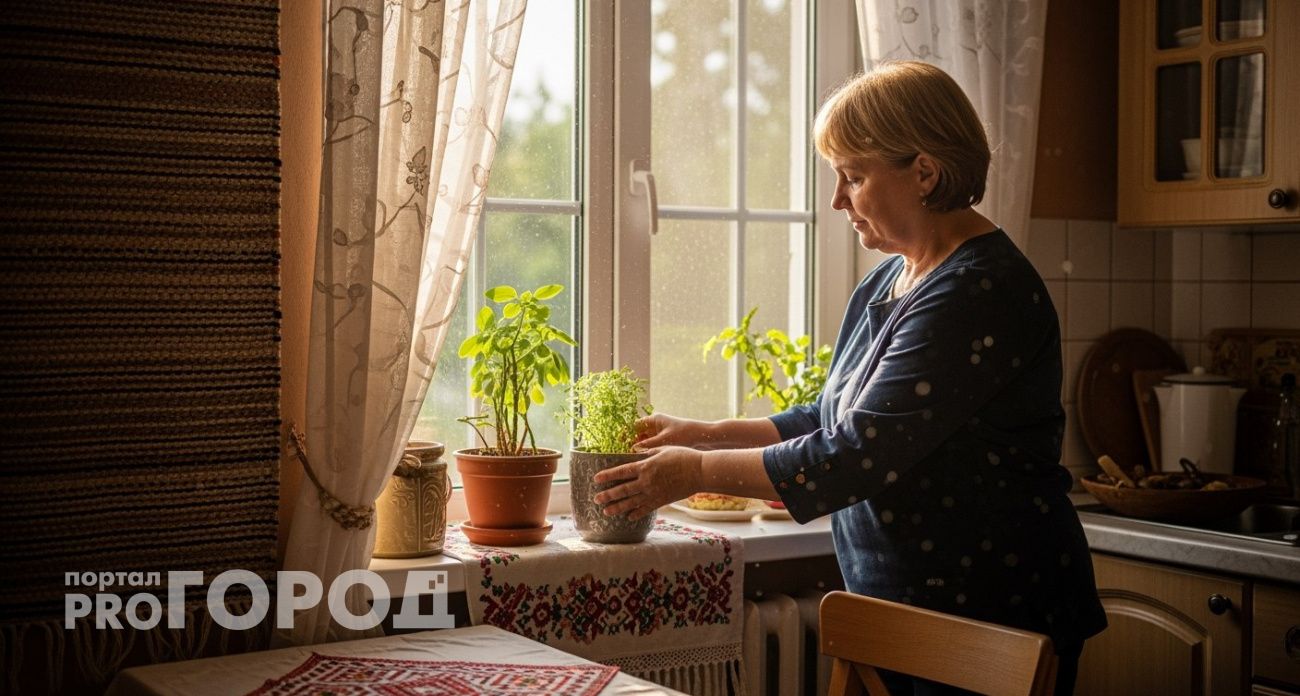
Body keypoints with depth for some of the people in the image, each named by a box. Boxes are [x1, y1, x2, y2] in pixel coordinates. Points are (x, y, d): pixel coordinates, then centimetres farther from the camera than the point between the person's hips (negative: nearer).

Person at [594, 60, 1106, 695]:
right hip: (900, 612, 8)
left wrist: (698, 472, -16)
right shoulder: (886, 284, 9)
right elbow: (835, 420, 18)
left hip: (993, 618, -8)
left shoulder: (977, 294, -22)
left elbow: (858, 458, -24)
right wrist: (706, 435, 7)